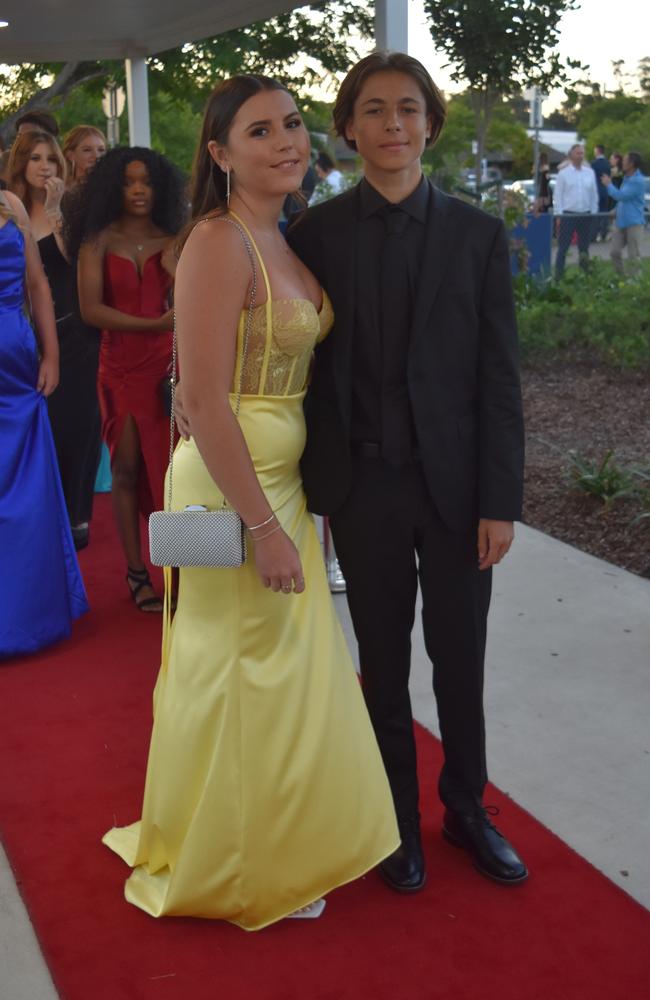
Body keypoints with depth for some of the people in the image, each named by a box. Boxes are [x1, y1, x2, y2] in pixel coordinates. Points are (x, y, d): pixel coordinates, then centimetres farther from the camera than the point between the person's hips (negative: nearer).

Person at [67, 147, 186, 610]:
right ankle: (136, 573, 10)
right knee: (128, 469, 2)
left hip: (169, 363, 2)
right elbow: (91, 308, -11)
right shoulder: (98, 239, -2)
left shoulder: (172, 242, 7)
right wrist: (155, 325, -17)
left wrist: (176, 273, -16)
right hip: (122, 367, -2)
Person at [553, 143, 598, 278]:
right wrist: (559, 215, -8)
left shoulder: (590, 173, 7)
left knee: (584, 247, 10)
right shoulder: (563, 173, -2)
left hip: (586, 215, 3)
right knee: (563, 247, -2)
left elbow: (594, 195, 10)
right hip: (568, 215, -3)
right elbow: (557, 195, -3)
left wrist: (594, 213, 5)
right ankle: (559, 275, 3)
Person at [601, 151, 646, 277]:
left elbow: (621, 196, -20)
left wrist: (608, 184, -5)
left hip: (634, 222, -9)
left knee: (634, 256, -3)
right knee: (614, 252, 8)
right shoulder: (627, 178, 15)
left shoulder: (638, 180, -16)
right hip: (621, 221, 9)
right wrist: (616, 210, 13)